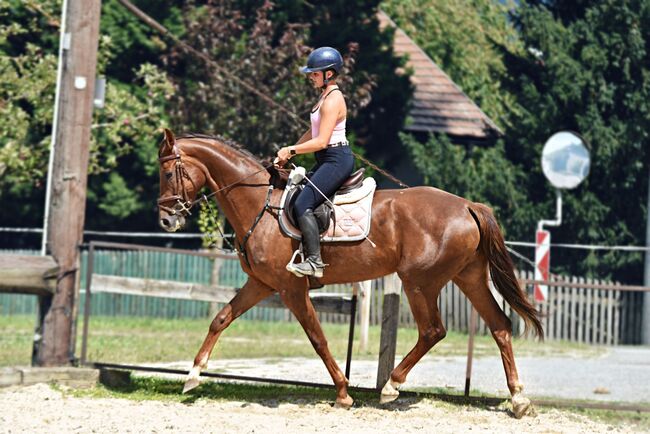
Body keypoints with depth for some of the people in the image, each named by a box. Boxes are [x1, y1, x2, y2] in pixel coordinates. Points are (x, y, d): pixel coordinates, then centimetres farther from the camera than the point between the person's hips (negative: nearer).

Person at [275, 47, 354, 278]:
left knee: (303, 205, -20)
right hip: (327, 160, 11)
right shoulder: (326, 96, 15)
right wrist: (289, 153, 12)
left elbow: (321, 141, -22)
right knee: (294, 196, 14)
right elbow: (313, 132, 21)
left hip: (337, 160, -11)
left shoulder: (333, 100, -17)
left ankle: (314, 262, -23)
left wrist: (291, 150, -16)